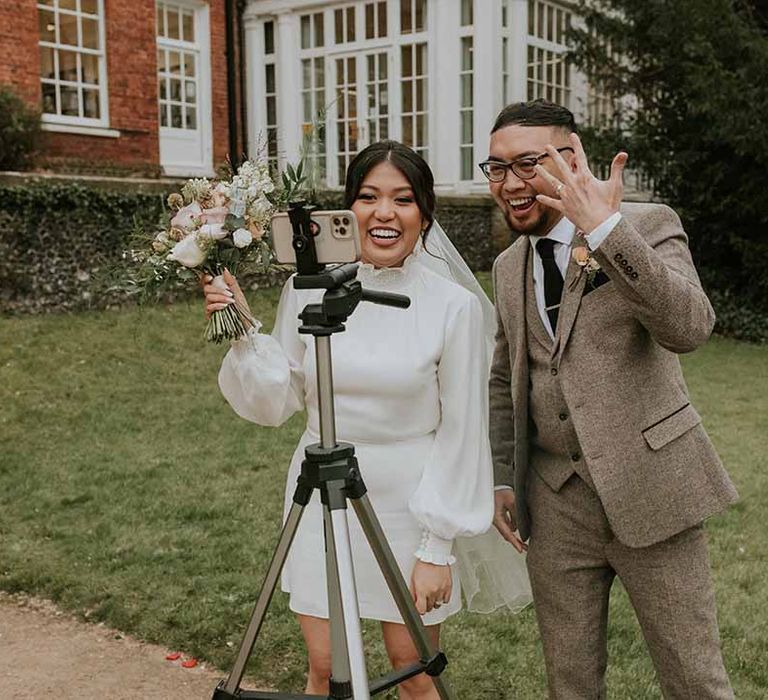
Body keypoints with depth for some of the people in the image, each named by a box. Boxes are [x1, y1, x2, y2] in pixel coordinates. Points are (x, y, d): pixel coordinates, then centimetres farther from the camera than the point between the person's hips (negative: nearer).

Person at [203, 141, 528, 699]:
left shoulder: (454, 306, -11)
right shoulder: (309, 288, -3)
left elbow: (460, 434, -8)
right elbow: (278, 403, 3)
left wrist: (438, 547, -9)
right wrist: (244, 333, -12)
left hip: (410, 507, -2)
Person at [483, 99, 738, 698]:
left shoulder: (648, 227, -7)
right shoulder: (510, 266, 11)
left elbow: (689, 327, -26)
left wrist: (604, 228, -32)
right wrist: (502, 477, 11)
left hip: (648, 488, -4)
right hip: (554, 500, 5)